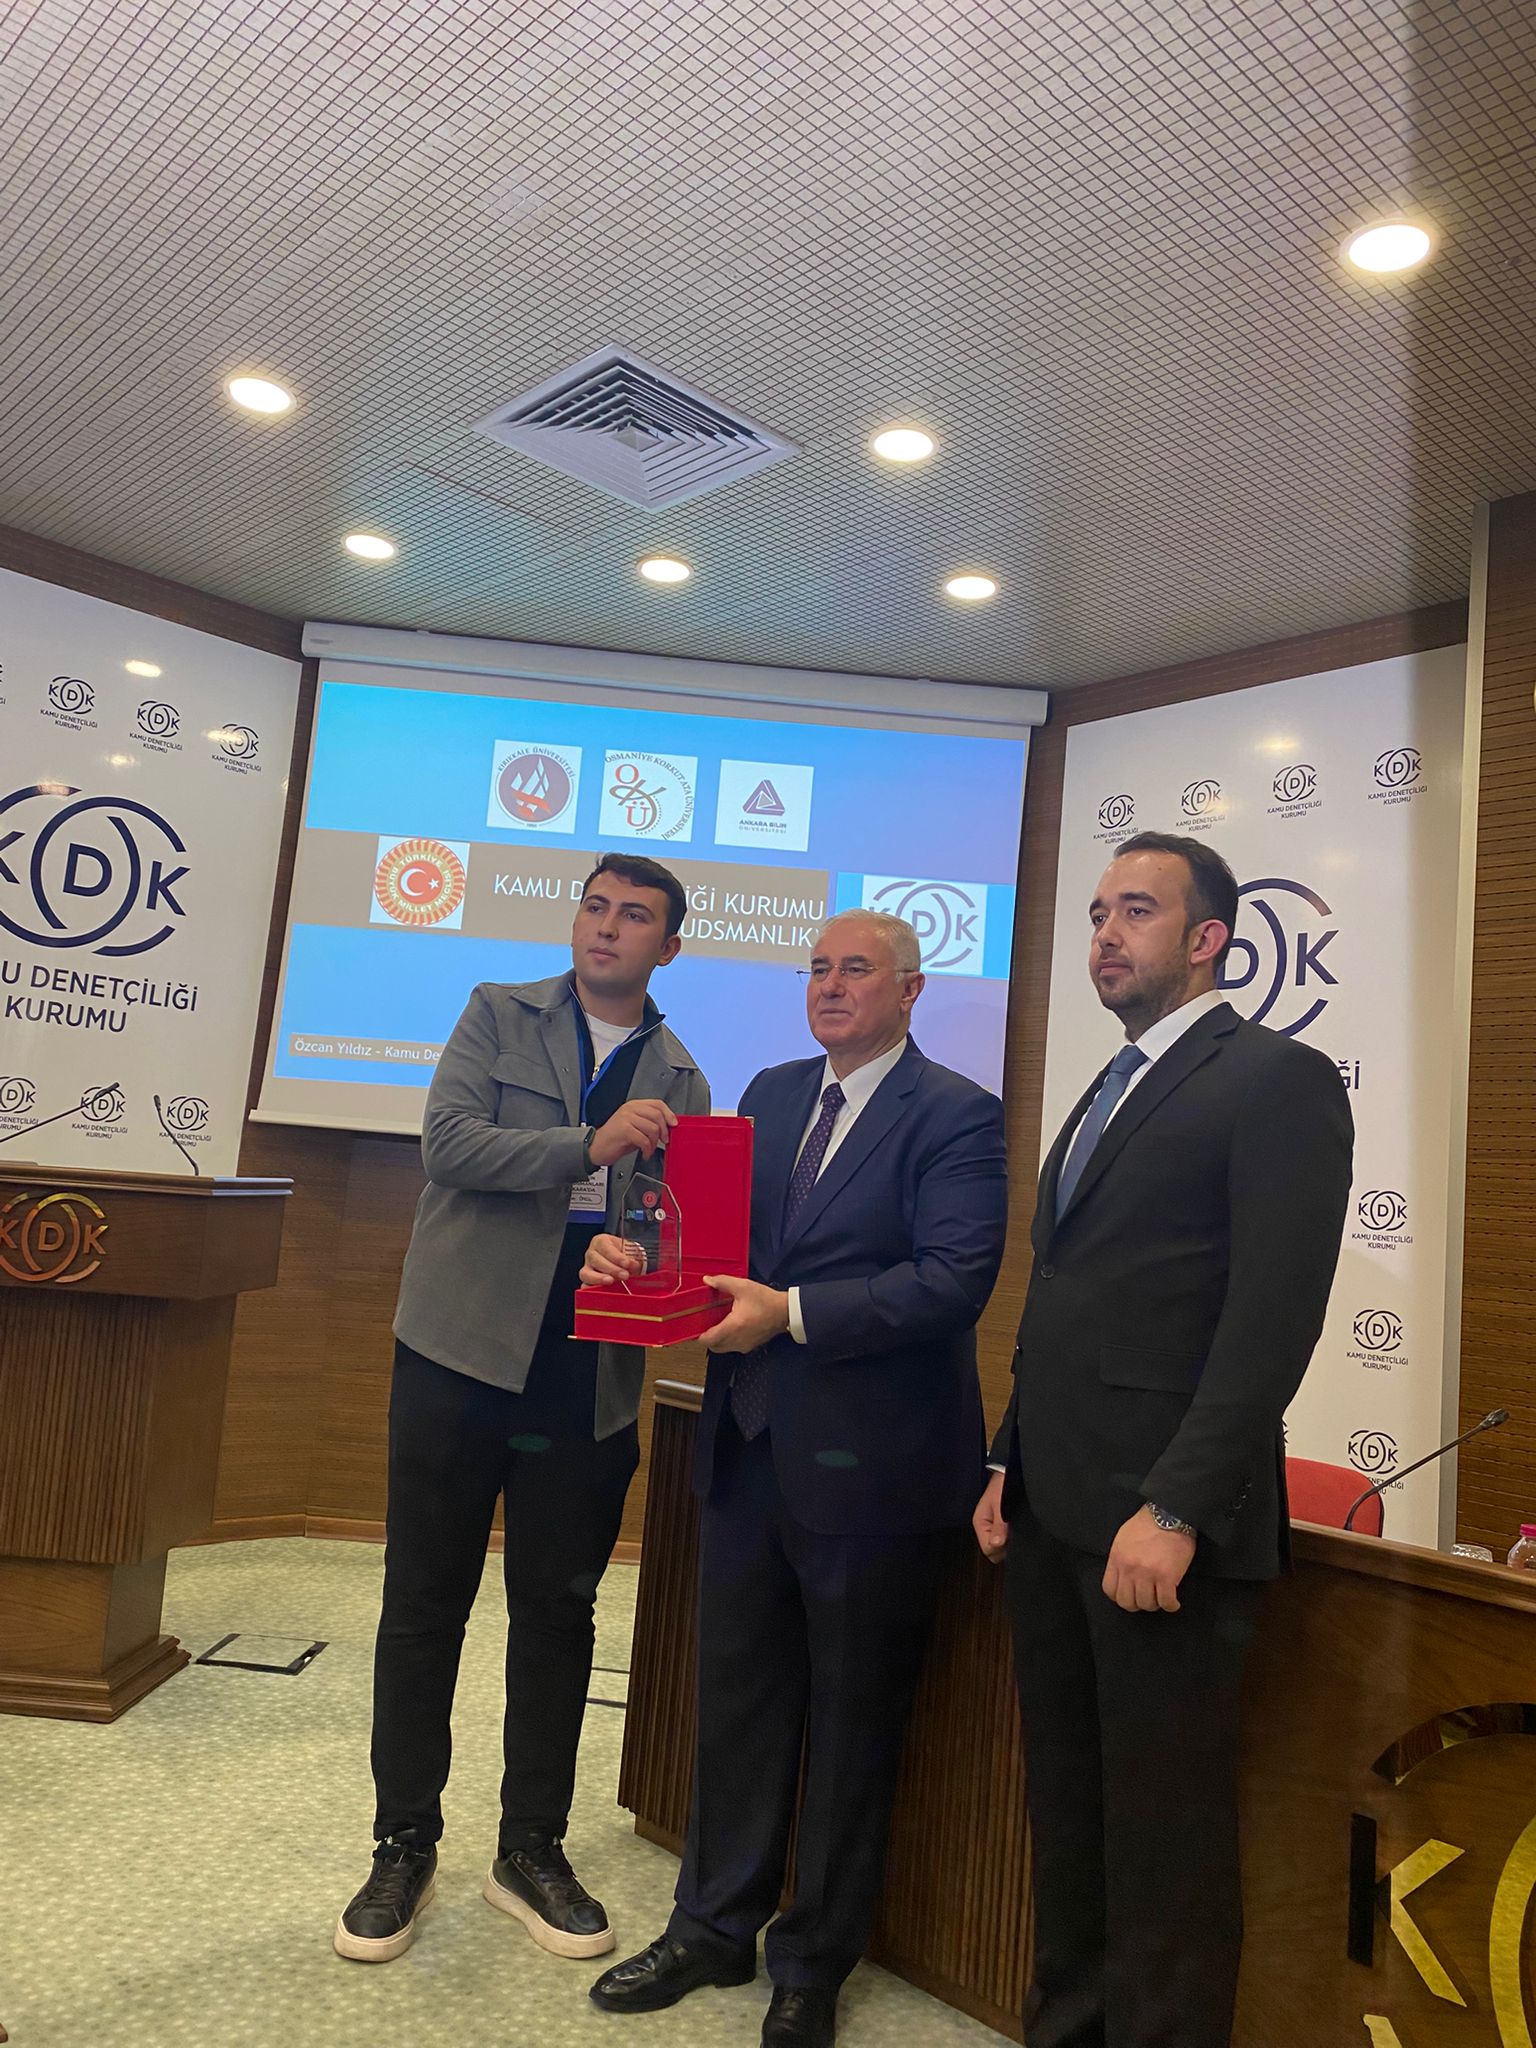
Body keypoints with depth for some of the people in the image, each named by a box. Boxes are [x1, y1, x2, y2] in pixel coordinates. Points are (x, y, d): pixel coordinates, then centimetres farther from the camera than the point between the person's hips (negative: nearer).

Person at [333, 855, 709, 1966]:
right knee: (425, 1603, 8)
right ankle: (405, 1848, 26)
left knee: (559, 1613, 11)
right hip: (464, 1352, -2)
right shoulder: (498, 1015, 4)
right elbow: (451, 1140, -10)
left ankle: (533, 1850, 29)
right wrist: (589, 1146, -21)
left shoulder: (679, 1077, 10)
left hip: (590, 1376, 2)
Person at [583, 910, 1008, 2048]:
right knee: (737, 1698, 20)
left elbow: (955, 1278, -21)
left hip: (871, 1461, -6)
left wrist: (792, 1311, -24)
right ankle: (716, 1929, 41)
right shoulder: (771, 1095, 10)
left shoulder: (957, 1116, -11)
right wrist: (633, 1251, -9)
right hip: (751, 1444, 6)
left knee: (852, 1722, 13)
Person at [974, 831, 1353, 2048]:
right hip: (1054, 1512, 8)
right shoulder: (1112, 1092, 18)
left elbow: (1275, 1317, -17)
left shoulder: (1279, 1080, -8)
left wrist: (1175, 1511, -21)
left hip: (1158, 1520, -8)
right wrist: (1011, 1464, 13)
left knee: (1163, 1836, 6)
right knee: (1068, 1811, 18)